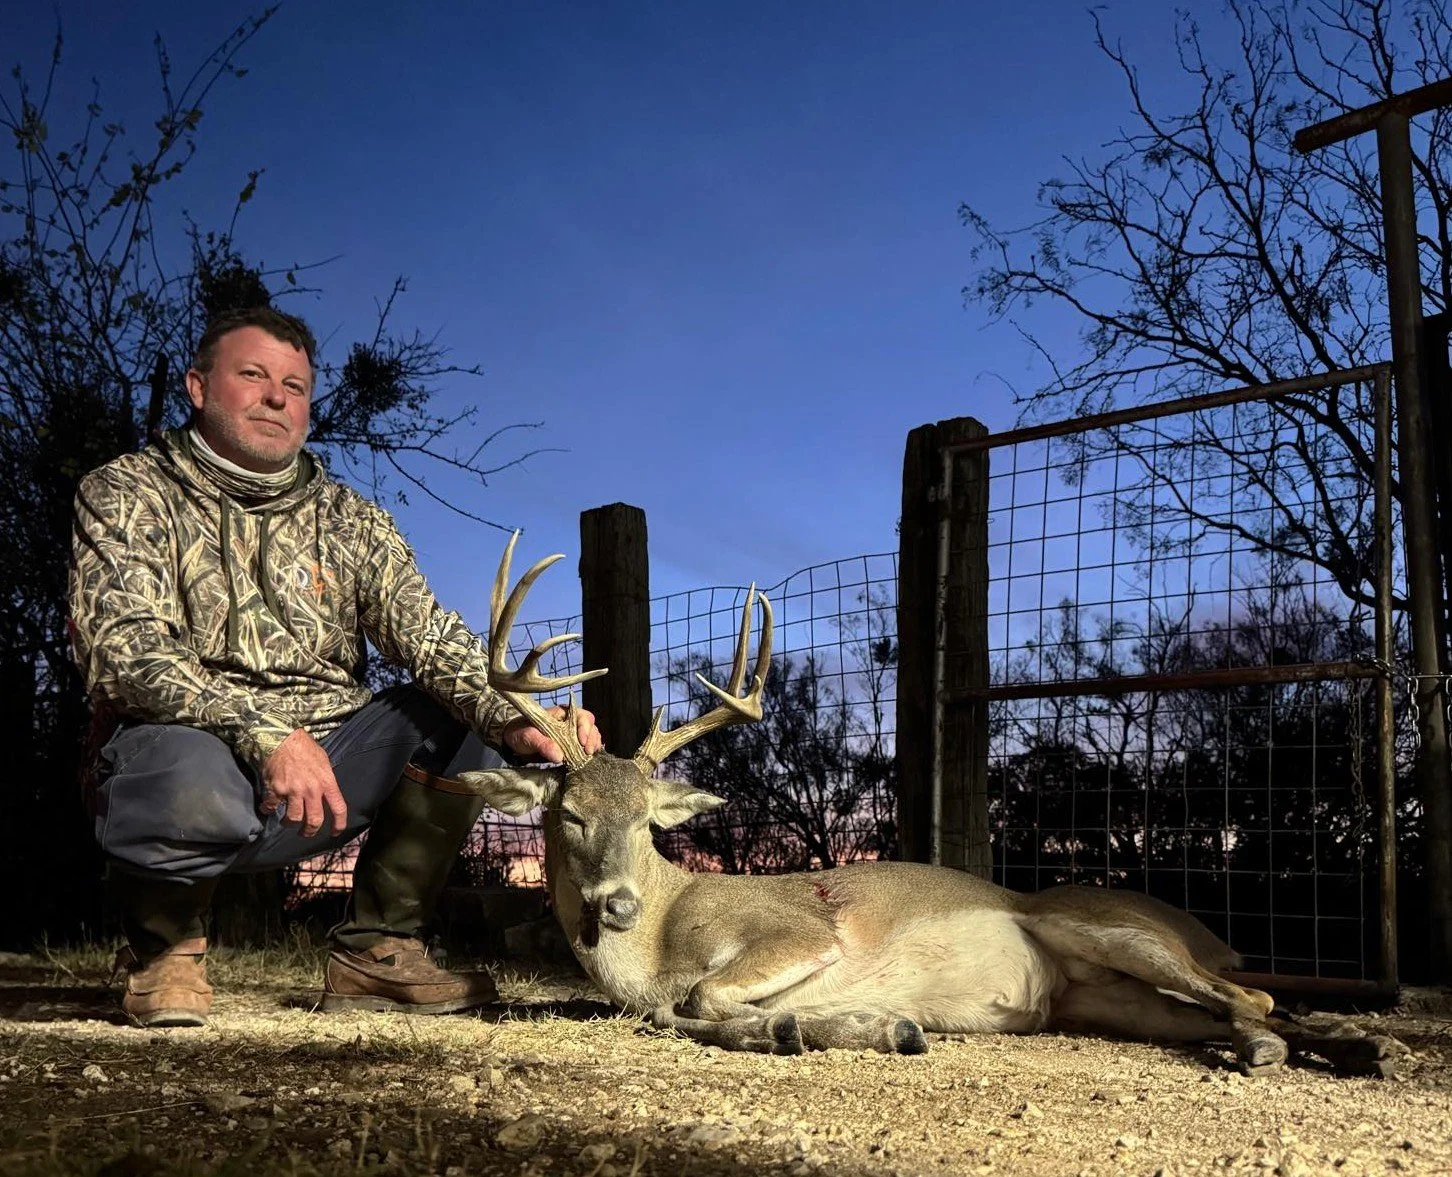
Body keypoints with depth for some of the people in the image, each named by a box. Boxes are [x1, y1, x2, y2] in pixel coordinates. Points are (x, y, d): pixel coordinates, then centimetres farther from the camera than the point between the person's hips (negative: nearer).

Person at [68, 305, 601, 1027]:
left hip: (329, 764, 5)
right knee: (194, 787, -39)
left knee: (471, 711, -13)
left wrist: (514, 718, -24)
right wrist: (264, 731, -33)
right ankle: (161, 939, -2)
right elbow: (122, 647, -16)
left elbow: (427, 634, -2)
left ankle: (376, 947, 0)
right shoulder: (125, 495, 1)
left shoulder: (351, 520, 13)